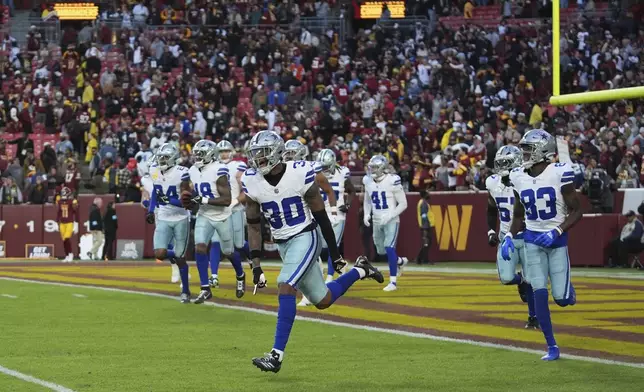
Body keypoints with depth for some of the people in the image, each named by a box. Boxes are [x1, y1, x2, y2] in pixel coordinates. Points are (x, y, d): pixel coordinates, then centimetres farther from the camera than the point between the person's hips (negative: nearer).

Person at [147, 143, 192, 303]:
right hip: (163, 219, 4)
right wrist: (151, 210, 12)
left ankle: (185, 291, 17)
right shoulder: (154, 170, -1)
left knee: (180, 257, 0)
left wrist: (169, 200, -32)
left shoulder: (181, 173, -18)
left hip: (180, 219, -4)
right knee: (159, 254, -13)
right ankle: (174, 255, 23)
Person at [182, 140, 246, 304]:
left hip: (222, 217, -5)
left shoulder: (218, 171, -21)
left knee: (228, 252, 11)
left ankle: (240, 277, 42)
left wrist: (203, 200, -28)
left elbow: (227, 200, -25)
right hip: (204, 216, 5)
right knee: (199, 247, -14)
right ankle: (205, 289, -11)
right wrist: (192, 201, -2)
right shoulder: (193, 171, 2)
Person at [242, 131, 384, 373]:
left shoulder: (300, 174, -18)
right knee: (322, 301, 10)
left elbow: (321, 216, -8)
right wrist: (256, 265, -4)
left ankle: (277, 354, -23)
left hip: (305, 237, -5)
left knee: (285, 288, -24)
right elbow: (253, 226, 2)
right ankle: (360, 271, 38)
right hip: (282, 243, 5)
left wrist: (334, 252, -2)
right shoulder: (252, 182, -6)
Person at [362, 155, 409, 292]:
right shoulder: (368, 182, -1)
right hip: (377, 221, 6)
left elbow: (403, 204, -12)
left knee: (389, 248, -17)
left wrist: (390, 216, -22)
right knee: (381, 250, 14)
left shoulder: (392, 181, -18)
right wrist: (367, 214, -1)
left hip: (391, 221, -6)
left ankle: (393, 281, -10)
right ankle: (400, 261, 44)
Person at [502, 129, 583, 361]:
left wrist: (556, 231, -21)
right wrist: (509, 237, -4)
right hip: (533, 240, 3)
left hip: (556, 240, -3)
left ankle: (567, 290, 35)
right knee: (539, 293, -6)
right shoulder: (519, 178, -1)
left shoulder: (559, 174, -15)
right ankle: (552, 346, 4)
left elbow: (576, 211, -9)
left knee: (561, 298, -4)